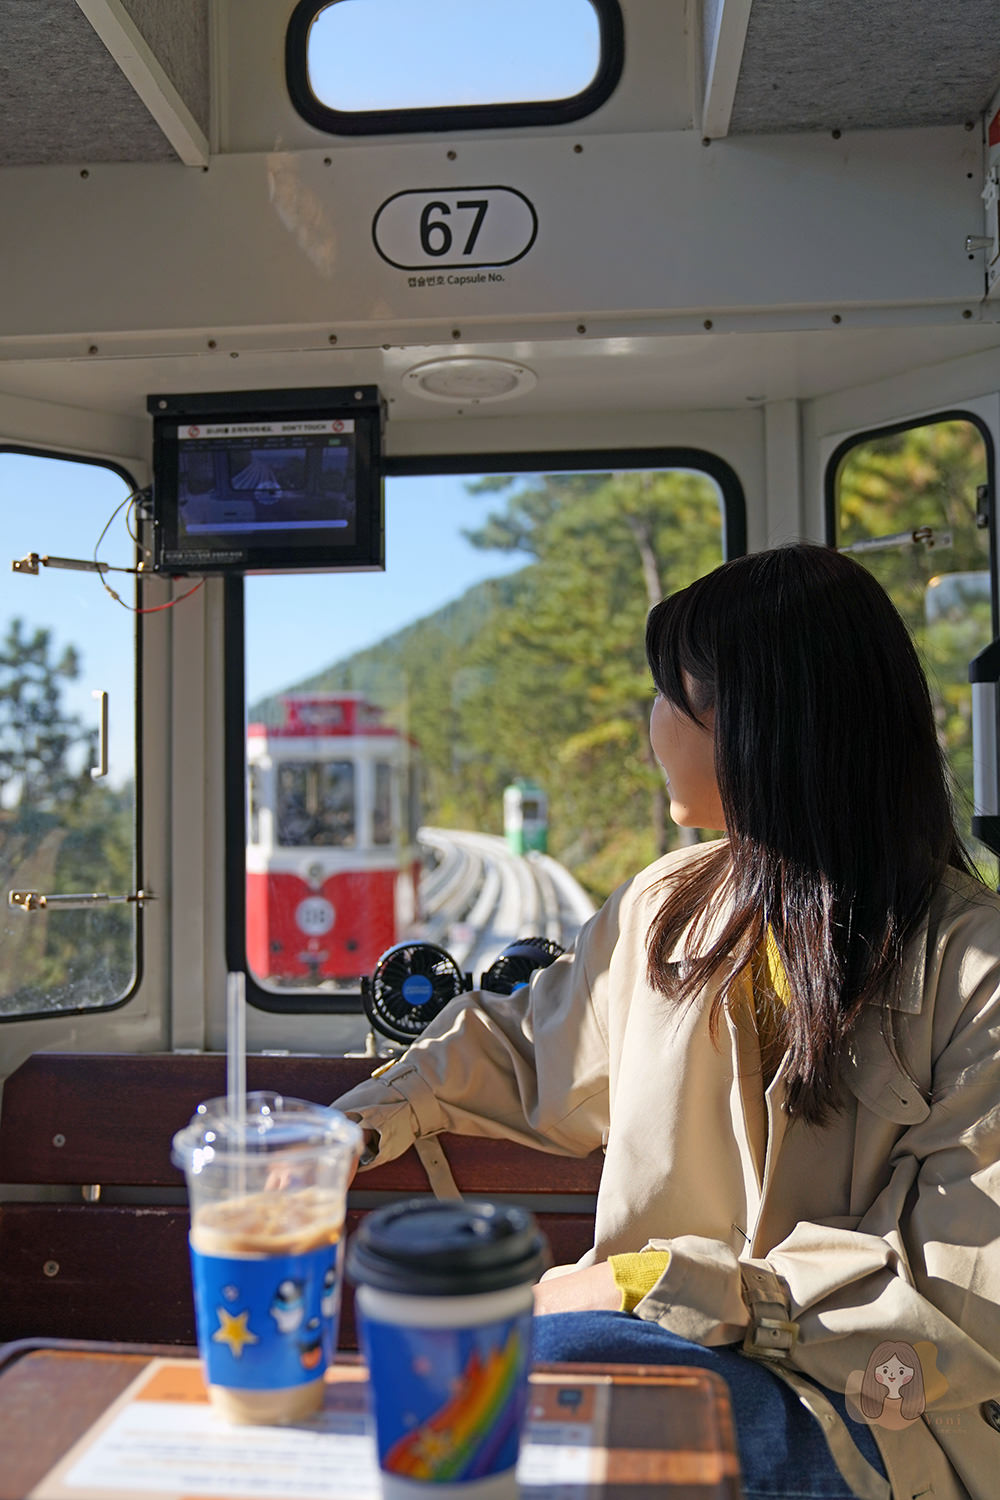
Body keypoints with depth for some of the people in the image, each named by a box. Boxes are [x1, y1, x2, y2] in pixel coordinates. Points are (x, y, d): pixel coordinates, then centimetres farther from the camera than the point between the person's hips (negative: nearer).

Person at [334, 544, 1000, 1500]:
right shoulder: (665, 911, 6)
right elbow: (522, 1047, 22)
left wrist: (664, 1281, -20)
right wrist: (364, 1122, 13)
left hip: (875, 1422, -4)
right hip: (661, 1348, 5)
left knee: (534, 1352, -29)